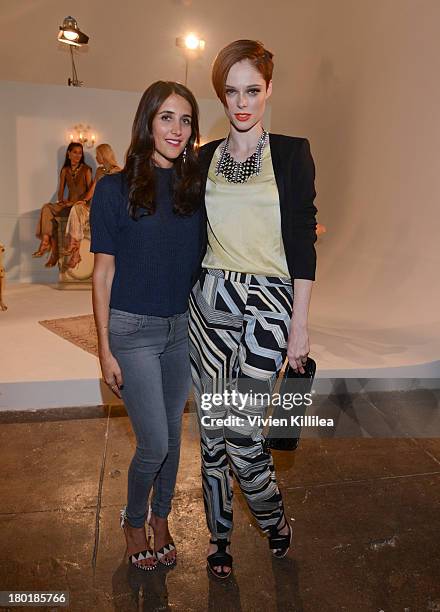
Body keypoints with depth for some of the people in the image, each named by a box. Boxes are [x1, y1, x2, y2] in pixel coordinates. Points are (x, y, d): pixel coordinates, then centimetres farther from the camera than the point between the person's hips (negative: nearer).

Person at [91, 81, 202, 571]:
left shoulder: (195, 188, 5)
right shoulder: (115, 189, -7)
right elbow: (103, 274, -7)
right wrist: (105, 350, -8)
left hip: (183, 328, 4)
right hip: (133, 331, -4)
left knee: (172, 433, 16)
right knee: (155, 444, 0)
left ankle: (160, 519, 40)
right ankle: (133, 519, 32)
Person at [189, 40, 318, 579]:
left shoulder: (292, 153, 1)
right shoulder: (204, 158, 10)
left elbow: (302, 242, -3)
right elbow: (195, 237, 14)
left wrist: (299, 326, -7)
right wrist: (185, 299, 12)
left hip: (267, 305, -3)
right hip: (209, 301, 4)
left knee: (243, 435, -3)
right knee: (211, 432, 10)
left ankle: (274, 519, 31)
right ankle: (219, 533, 35)